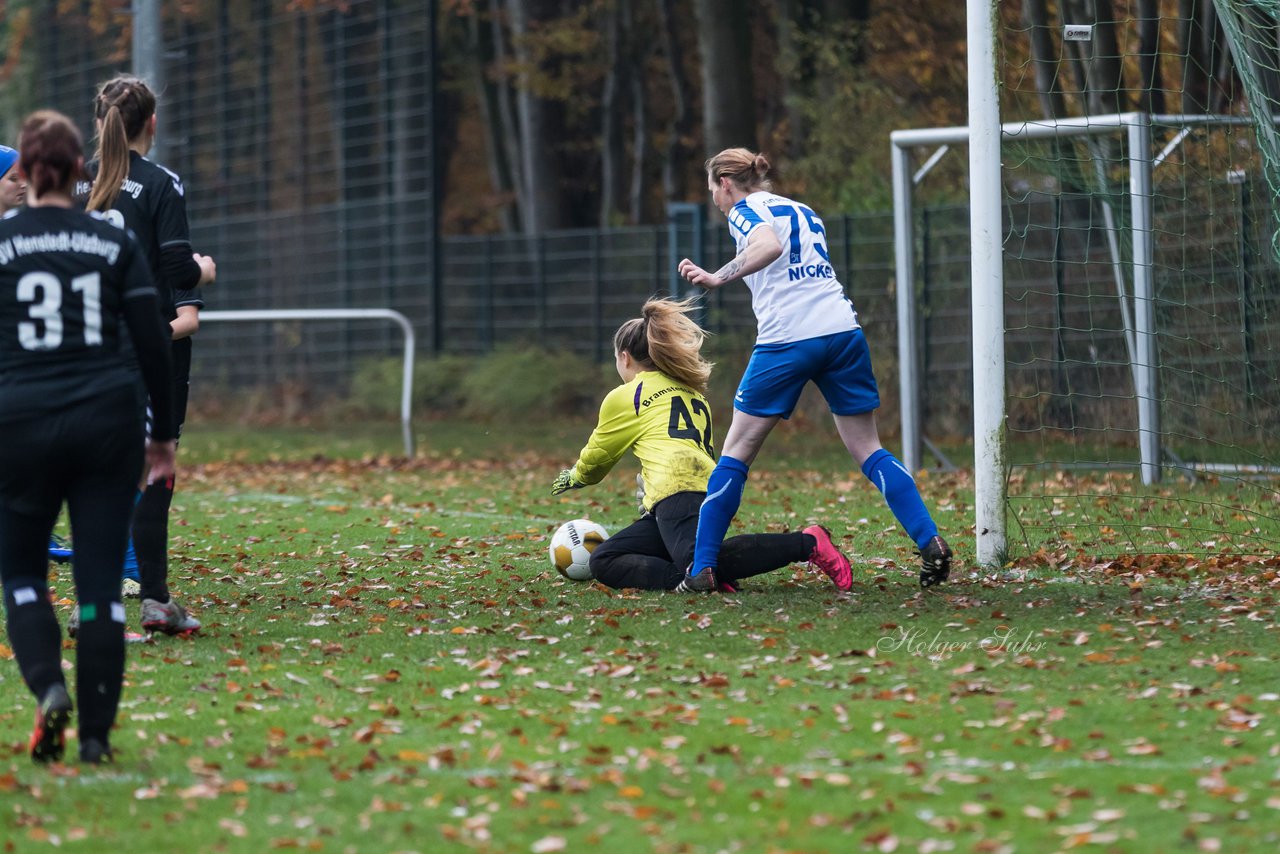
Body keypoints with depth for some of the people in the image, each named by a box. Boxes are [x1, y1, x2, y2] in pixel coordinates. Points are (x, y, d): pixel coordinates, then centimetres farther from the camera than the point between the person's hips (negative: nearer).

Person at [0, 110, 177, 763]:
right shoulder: (115, 243, 4)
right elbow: (153, 346, 4)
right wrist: (164, 435, 12)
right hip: (107, 421, 1)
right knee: (100, 580, 6)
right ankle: (96, 733, 3)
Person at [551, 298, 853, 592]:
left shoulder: (624, 397, 14)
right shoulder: (691, 391, 34)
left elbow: (595, 458, 27)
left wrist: (573, 478, 50)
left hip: (678, 487, -8)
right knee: (602, 562, 6)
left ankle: (806, 543, -37)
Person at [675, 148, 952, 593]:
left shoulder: (745, 210, 2)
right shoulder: (803, 210, 24)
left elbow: (769, 245, -19)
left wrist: (718, 277, -23)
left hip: (787, 340, -6)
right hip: (844, 330, 6)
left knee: (736, 453, 3)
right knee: (868, 450, 11)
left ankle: (701, 568, 1)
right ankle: (931, 543, -4)